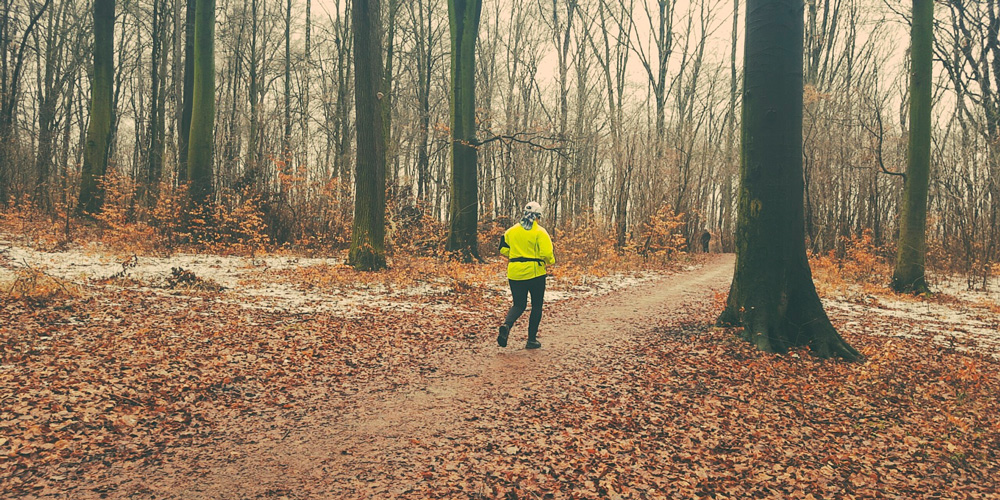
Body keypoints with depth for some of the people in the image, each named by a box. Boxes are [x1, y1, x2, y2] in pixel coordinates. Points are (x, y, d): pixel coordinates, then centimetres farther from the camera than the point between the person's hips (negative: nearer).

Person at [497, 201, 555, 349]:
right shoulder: (539, 232, -9)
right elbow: (546, 253, -17)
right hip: (535, 272, -4)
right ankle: (532, 339, 13)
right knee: (536, 305, 12)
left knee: (518, 304, 13)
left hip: (515, 273, 4)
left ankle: (506, 324, -18)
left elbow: (503, 248, 10)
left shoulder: (512, 230, 6)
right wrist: (551, 260, 4)